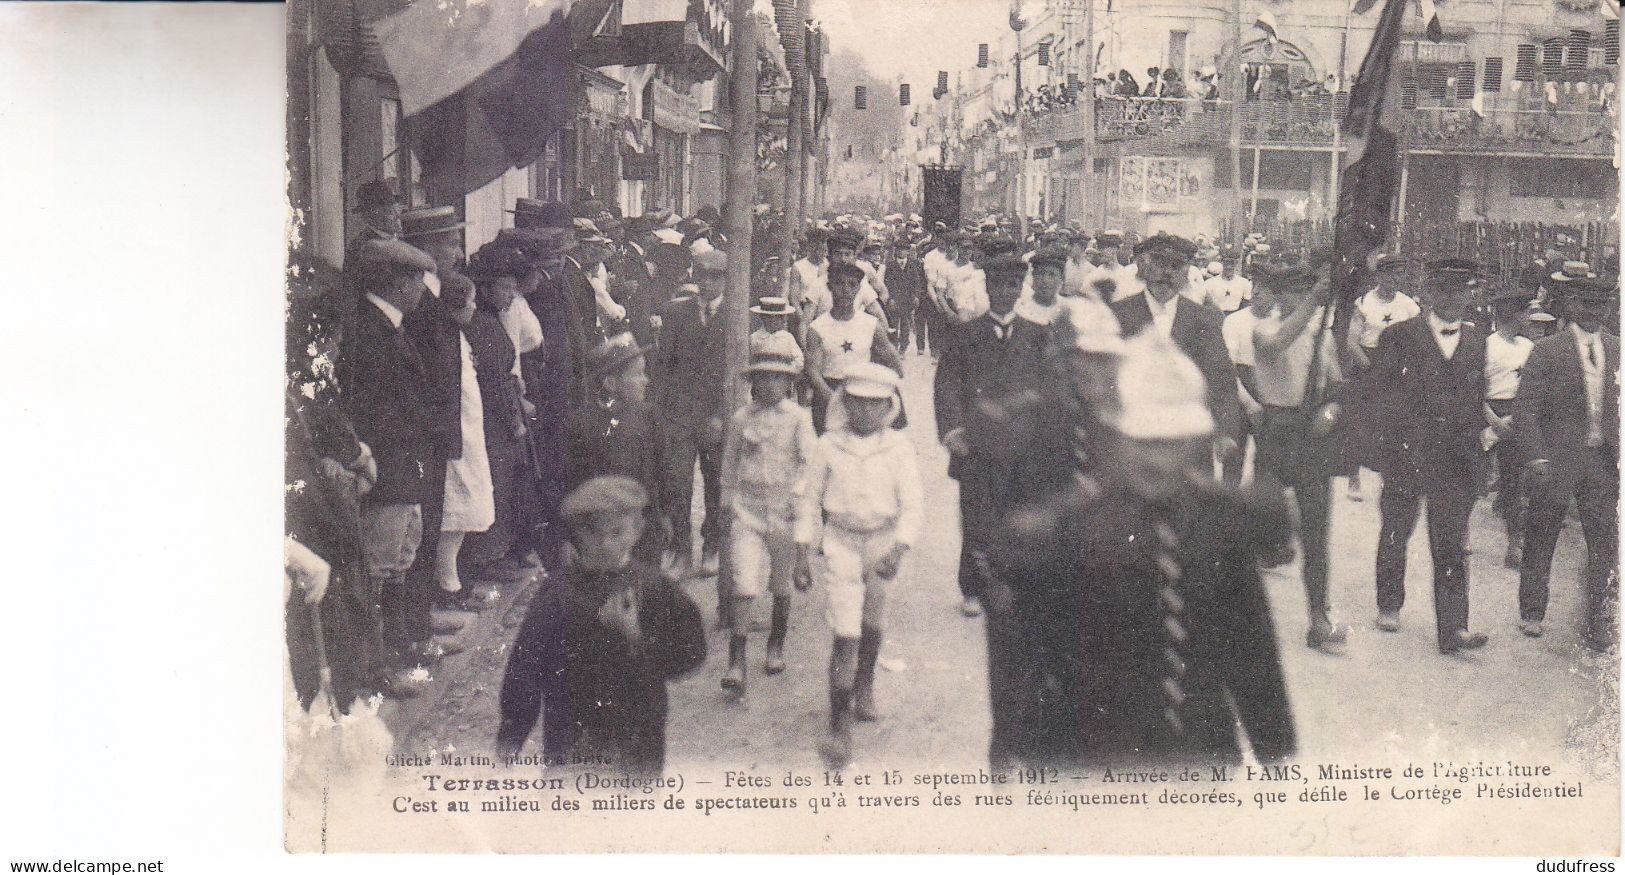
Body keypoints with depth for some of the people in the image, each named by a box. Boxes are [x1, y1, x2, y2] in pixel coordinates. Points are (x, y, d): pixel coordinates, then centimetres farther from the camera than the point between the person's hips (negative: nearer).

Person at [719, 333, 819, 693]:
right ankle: (736, 663, -11)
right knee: (744, 586, -10)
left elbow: (809, 461, -4)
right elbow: (729, 462, 13)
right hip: (746, 509, 0)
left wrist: (798, 497, -12)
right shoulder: (742, 418, 3)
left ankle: (776, 647, 35)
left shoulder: (798, 418, -2)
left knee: (781, 586, 13)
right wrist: (728, 501, 13)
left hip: (785, 510, 0)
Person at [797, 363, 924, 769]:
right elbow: (811, 496, 7)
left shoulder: (899, 449, -6)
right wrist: (803, 540, 8)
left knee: (872, 623, 22)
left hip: (883, 540, 2)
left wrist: (899, 546, -22)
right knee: (845, 633, -10)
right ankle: (839, 727, -9)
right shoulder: (829, 446, -4)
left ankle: (864, 689, 49)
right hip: (841, 540, -2)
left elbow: (913, 503, -9)